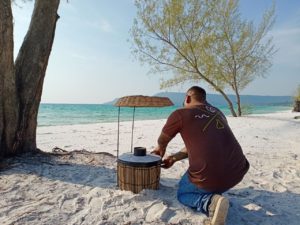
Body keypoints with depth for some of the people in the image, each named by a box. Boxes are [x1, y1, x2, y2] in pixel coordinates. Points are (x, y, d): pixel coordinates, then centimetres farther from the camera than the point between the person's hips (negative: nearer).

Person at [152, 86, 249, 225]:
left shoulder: (179, 114, -3)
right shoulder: (217, 112, 15)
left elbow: (161, 142, 14)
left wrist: (160, 150, 39)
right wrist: (174, 157, 34)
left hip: (209, 177, -7)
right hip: (238, 171, 7)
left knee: (183, 194, 23)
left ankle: (210, 202, -5)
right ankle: (215, 190, 23)